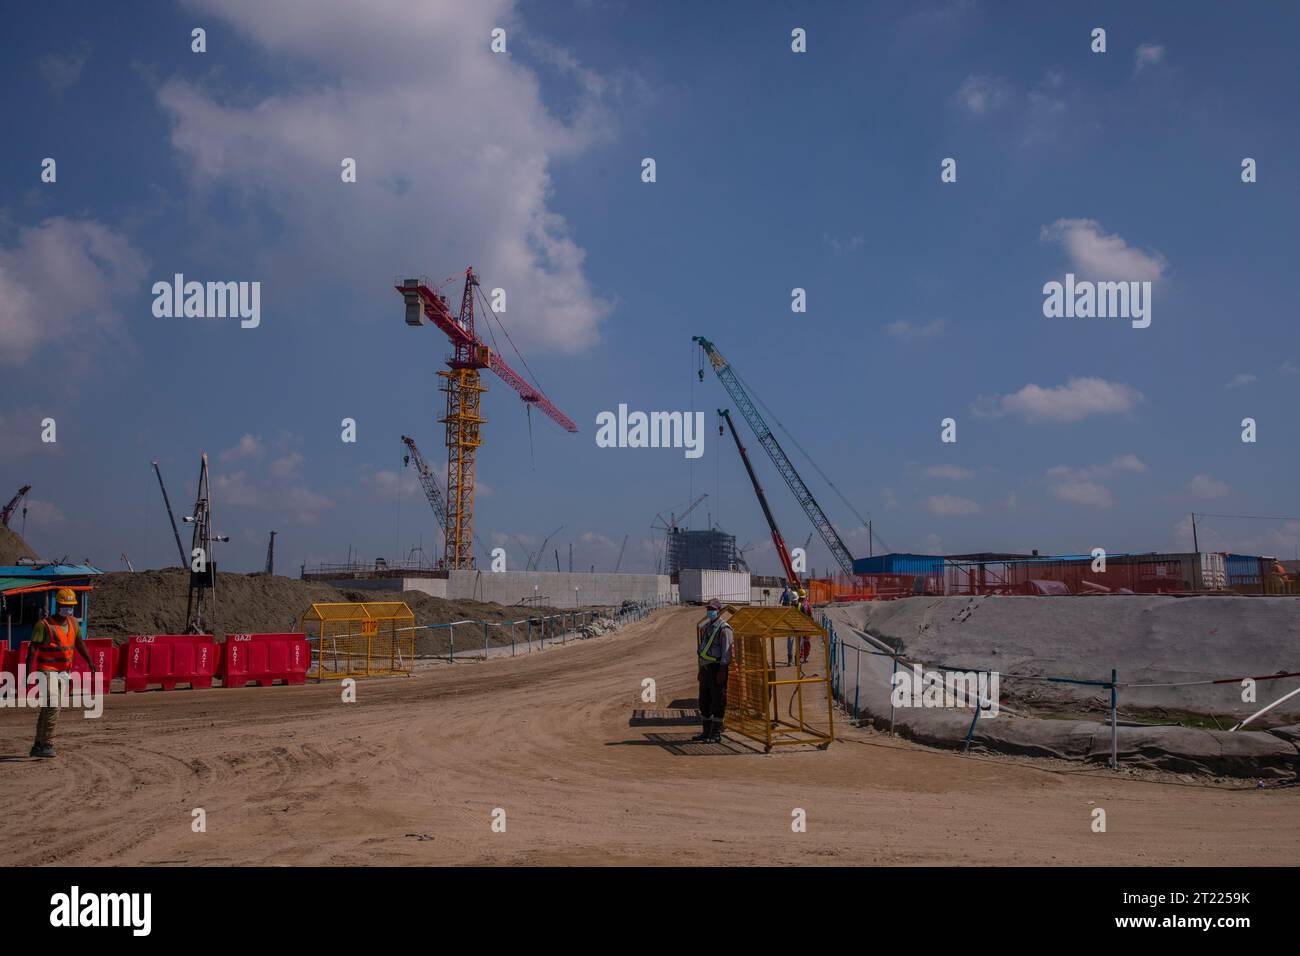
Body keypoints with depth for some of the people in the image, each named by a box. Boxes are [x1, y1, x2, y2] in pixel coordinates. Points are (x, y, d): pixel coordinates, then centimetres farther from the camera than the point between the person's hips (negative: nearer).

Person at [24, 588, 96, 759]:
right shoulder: (44, 624, -12)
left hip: (63, 672, 7)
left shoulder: (73, 623, 8)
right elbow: (33, 649, -16)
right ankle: (47, 745, -10)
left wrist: (90, 662, 10)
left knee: (47, 709, 13)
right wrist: (28, 671, -25)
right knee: (52, 707, -16)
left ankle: (38, 746, 21)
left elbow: (79, 644, 19)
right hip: (47, 671, -7)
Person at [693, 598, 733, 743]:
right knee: (704, 701, 12)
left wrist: (722, 671, -21)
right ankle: (706, 732, 22)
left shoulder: (724, 629, -10)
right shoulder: (707, 627, 17)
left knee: (717, 702, -4)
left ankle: (716, 734, 0)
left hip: (717, 668, -9)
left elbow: (726, 652, -15)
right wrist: (700, 670, 18)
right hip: (706, 668, 9)